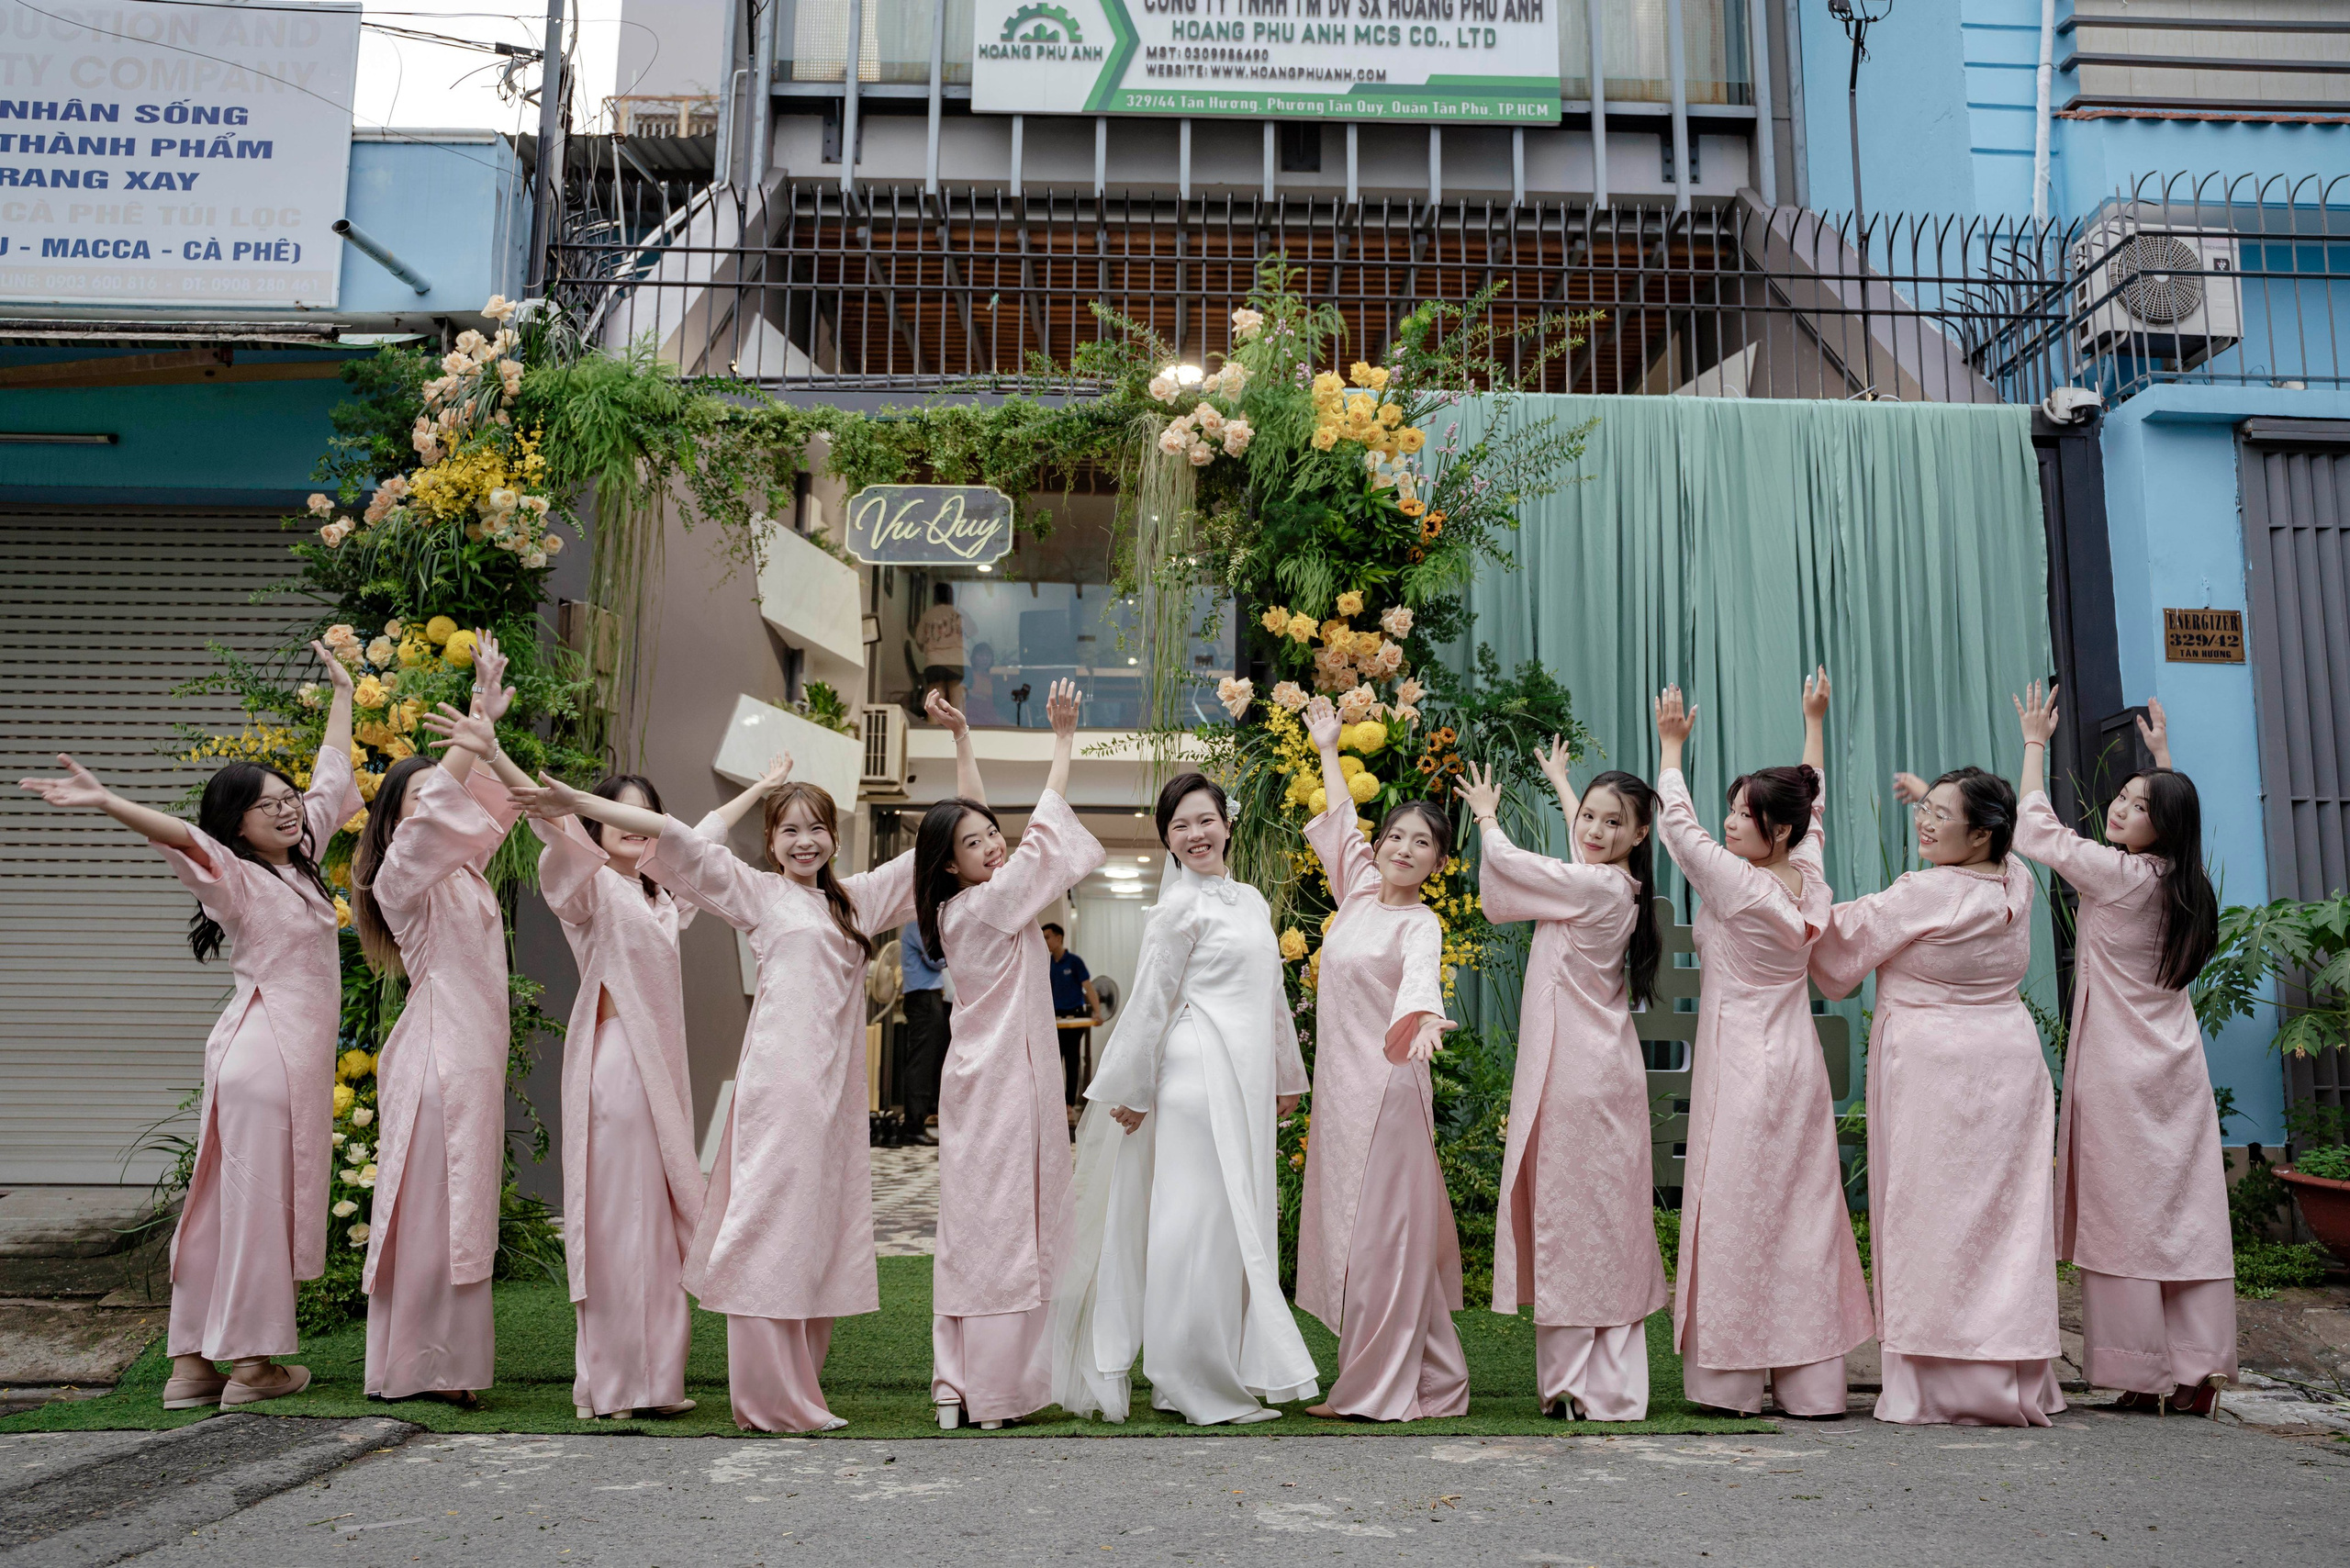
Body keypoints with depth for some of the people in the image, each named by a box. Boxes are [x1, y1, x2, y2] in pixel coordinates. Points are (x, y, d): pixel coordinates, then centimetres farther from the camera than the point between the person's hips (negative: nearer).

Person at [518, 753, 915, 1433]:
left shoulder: (856, 898, 19)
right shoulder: (758, 893, 6)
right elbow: (682, 840, -2)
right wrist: (576, 802, -9)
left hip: (836, 1086, 5)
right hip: (778, 1080, -5)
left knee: (821, 1235, 6)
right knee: (769, 1232, -5)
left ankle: (800, 1391, 13)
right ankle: (769, 1400, 1)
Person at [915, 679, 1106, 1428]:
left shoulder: (961, 908, 10)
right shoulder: (988, 904, -13)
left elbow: (974, 811, 21)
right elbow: (1044, 836, -11)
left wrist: (961, 736, 23)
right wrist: (1063, 742, -7)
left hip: (983, 1077, 9)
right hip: (1007, 1078, -9)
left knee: (980, 1224, 10)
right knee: (1001, 1224, -5)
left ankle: (959, 1380, 14)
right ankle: (987, 1392, -1)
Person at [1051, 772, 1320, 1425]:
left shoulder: (1251, 901, 16)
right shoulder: (1181, 906, -7)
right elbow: (1150, 1003, -7)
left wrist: (1286, 1075, 24)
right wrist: (1131, 1092, -6)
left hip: (1246, 1081, 8)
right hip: (1199, 1075, -8)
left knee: (1240, 1221, 11)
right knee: (1201, 1223, -3)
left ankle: (1234, 1370, 20)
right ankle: (1199, 1387, 6)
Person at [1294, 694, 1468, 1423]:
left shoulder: (1420, 923, -8)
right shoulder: (1359, 893, 11)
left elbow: (1422, 976, -30)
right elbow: (1342, 818, 26)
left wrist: (1425, 1018, -51)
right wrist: (1328, 750, 35)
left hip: (1386, 1082, -7)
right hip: (1339, 1081, 7)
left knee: (1384, 1229, -3)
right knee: (1352, 1225, 10)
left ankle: (1382, 1388, 5)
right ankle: (1371, 1381, 19)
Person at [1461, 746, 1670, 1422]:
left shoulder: (1594, 888, -16)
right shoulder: (1614, 885, 9)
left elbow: (1505, 862, -6)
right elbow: (1584, 843, 32)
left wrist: (1487, 816, 15)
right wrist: (1560, 782, 49)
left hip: (1577, 1077, -9)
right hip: (1603, 1069, 9)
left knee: (1571, 1220, -4)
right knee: (1606, 1226, 10)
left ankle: (1578, 1384, 2)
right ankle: (1614, 1384, 17)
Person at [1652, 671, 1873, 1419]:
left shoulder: (1739, 886, -15)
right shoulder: (1809, 881, 4)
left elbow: (1677, 824, -7)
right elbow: (1812, 804, 20)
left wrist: (1671, 744, 5)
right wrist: (1814, 722, 32)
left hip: (1742, 1068, -7)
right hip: (1797, 1065, 8)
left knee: (1737, 1216, -1)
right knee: (1801, 1216, 10)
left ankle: (1733, 1378, 5)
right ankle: (1811, 1379, 17)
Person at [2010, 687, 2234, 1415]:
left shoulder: (2114, 874, -12)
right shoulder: (2181, 881, 7)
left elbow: (2033, 830, -4)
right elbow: (2177, 817, 30)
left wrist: (2035, 742, 4)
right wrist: (2163, 757, 39)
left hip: (2120, 1074, -7)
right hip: (2176, 1066, 7)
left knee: (2125, 1218, -2)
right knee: (2188, 1216, 5)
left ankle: (2145, 1376, 2)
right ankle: (2200, 1375, 8)